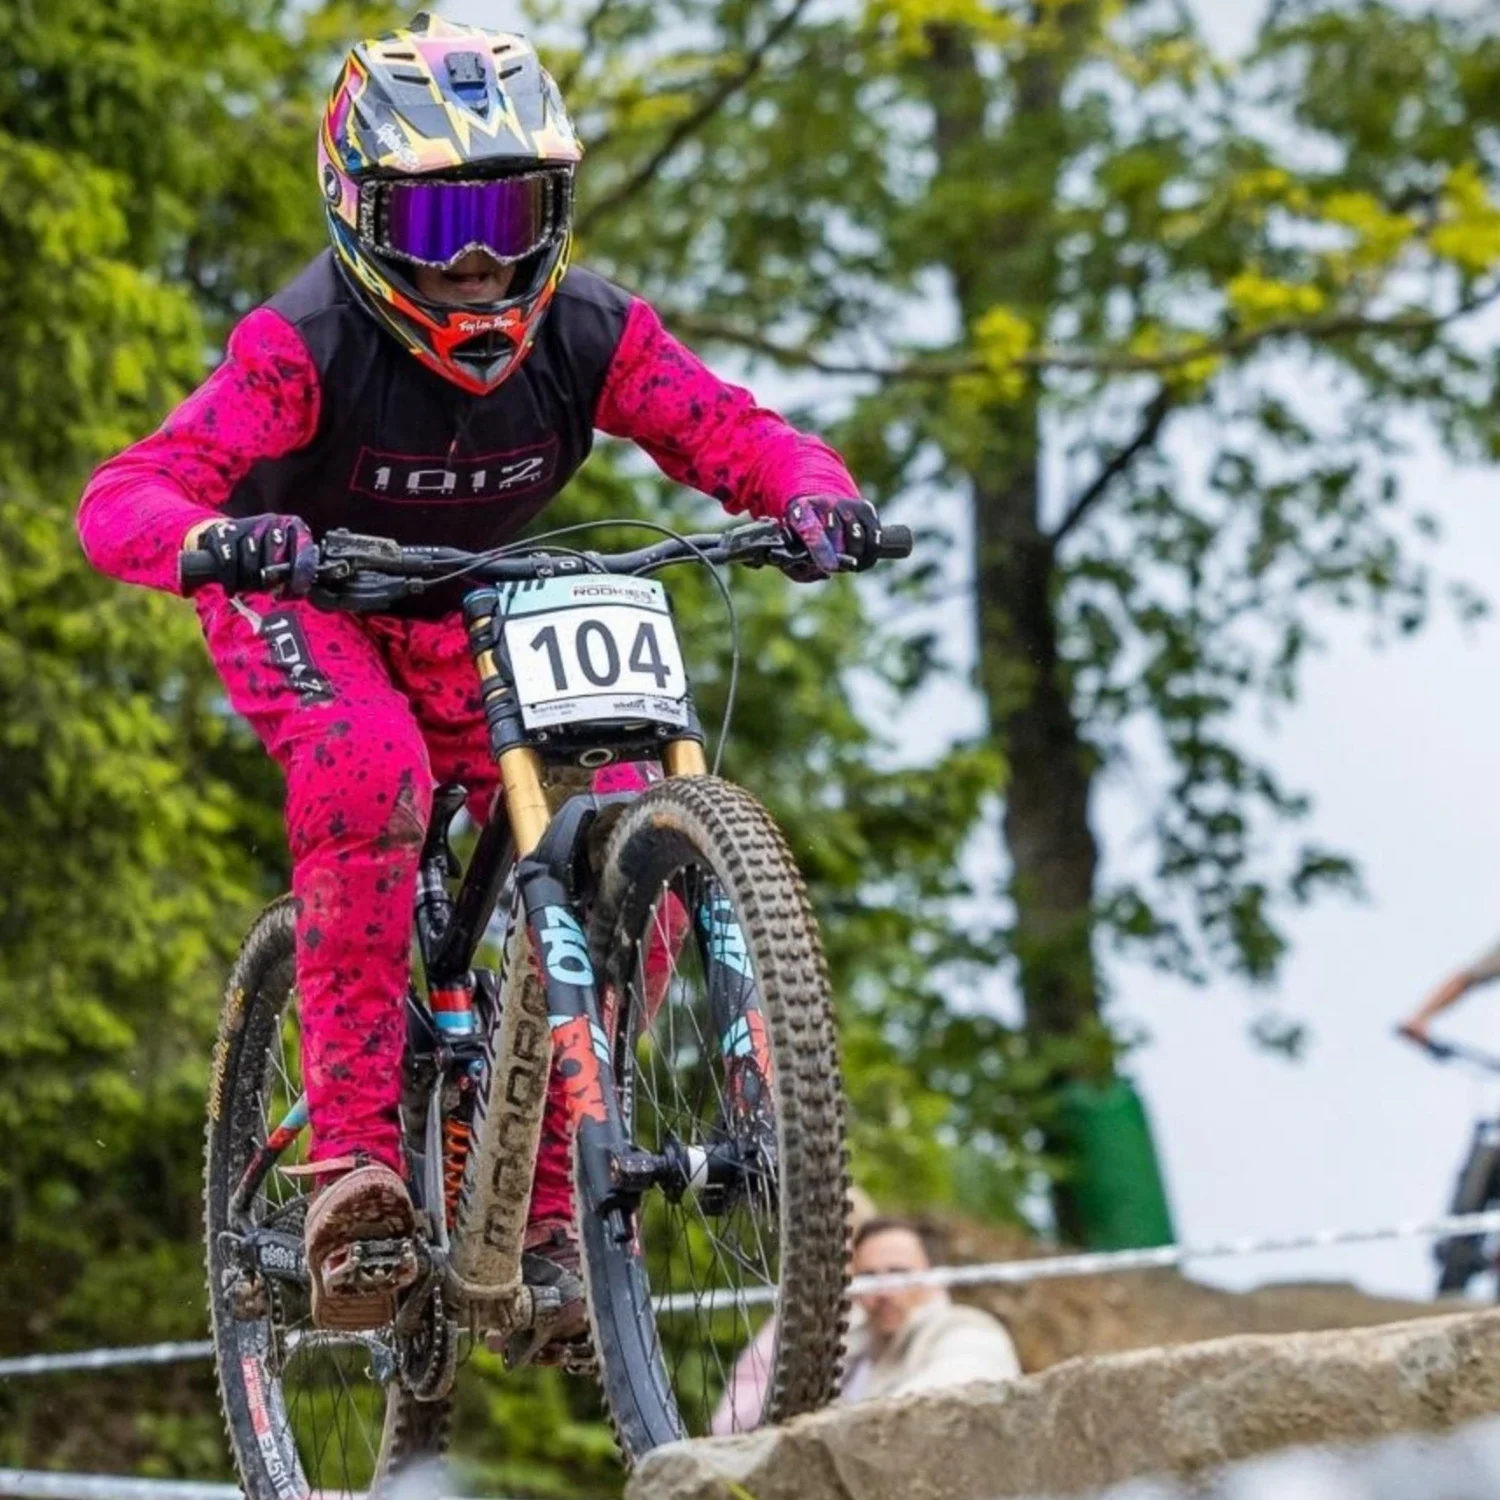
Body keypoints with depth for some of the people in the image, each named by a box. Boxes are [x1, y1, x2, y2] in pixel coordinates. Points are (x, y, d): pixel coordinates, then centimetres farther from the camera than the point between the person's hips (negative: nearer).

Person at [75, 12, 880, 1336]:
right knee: (371, 778, -36)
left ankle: (553, 1201, -4)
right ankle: (354, 1155, -31)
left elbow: (742, 437, -23)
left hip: (466, 615, 4)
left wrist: (816, 498, -46)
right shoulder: (308, 345, -31)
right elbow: (118, 502, -39)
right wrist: (211, 538, -61)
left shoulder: (587, 335, -21)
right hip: (298, 602, -4)